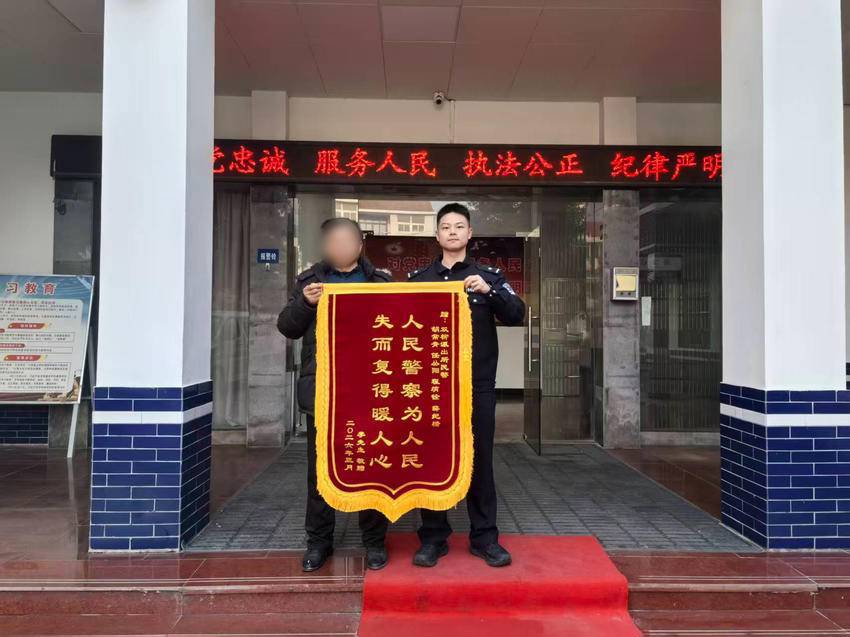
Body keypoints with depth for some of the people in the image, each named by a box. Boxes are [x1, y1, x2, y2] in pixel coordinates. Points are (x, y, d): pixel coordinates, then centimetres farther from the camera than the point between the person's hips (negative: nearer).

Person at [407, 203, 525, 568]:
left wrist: (489, 291, -21)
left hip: (477, 386, -1)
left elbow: (516, 316, -5)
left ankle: (484, 537, 17)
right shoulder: (419, 279, 10)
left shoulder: (488, 275, 7)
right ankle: (433, 538, 18)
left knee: (480, 460, 5)